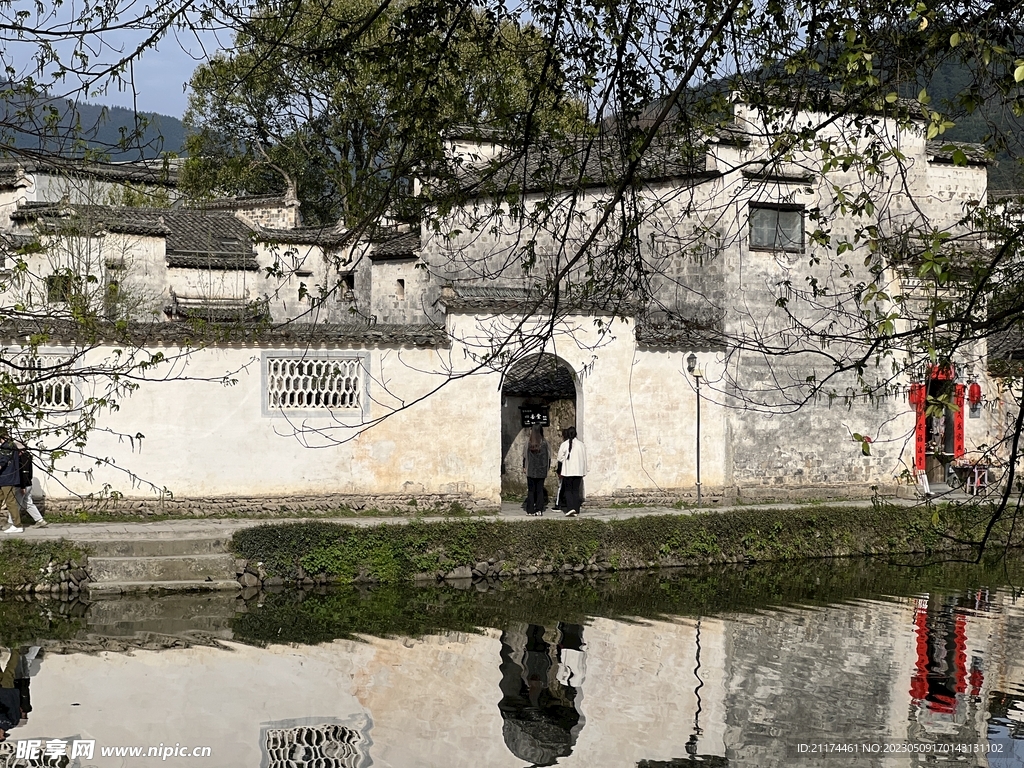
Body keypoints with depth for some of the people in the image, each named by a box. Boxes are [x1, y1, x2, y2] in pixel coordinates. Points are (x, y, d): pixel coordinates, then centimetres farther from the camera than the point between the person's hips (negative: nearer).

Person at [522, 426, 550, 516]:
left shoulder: (528, 443, -7)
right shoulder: (545, 443, -4)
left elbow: (525, 456, 0)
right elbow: (549, 457, 1)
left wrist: (524, 466, 12)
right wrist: (548, 467, 12)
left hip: (531, 471, -1)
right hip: (541, 471, 1)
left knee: (531, 490, 6)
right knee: (540, 490, 7)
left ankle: (530, 510, 4)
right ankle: (539, 510, 3)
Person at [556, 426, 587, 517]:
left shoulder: (564, 444, -8)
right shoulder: (581, 444, 3)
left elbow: (560, 459, -3)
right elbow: (584, 458, 7)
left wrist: (559, 472, 11)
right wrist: (583, 470, 14)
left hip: (568, 471, -3)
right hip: (579, 471, 3)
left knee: (568, 490, 5)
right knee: (576, 490, 9)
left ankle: (570, 508, -12)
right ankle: (576, 511, 7)